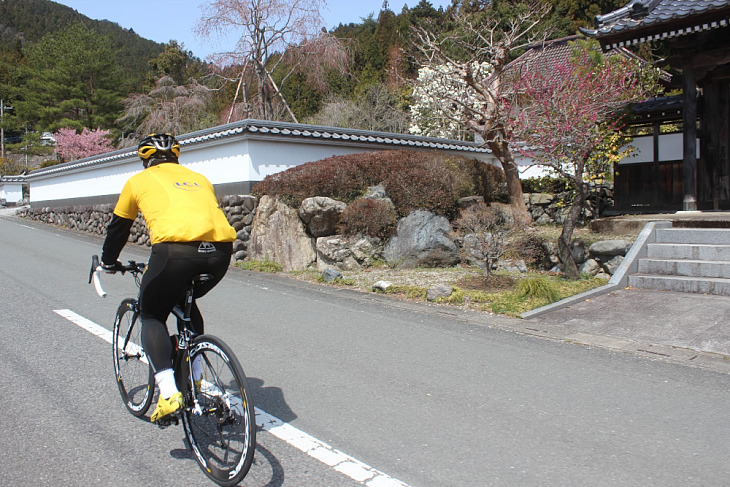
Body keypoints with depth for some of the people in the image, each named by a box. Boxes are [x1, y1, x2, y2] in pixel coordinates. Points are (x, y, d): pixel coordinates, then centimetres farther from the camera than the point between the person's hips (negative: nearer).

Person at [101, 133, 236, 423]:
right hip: (220, 250, 5)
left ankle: (168, 393, 0)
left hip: (176, 249, -4)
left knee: (152, 316, 16)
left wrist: (108, 263, 51)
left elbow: (118, 228, 34)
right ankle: (195, 377, 29)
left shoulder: (139, 181, 24)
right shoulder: (198, 178, 32)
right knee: (186, 304, 31)